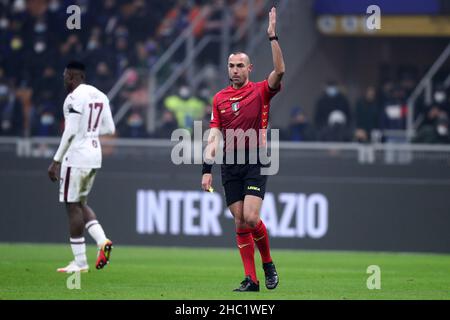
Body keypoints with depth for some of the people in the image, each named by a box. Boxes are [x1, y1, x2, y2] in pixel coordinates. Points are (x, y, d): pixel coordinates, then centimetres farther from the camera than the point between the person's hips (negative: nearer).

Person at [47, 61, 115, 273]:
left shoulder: (75, 98, -14)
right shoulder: (100, 96, 12)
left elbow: (70, 132, -18)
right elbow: (109, 129, 14)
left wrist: (56, 161, -14)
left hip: (76, 157, -8)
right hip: (94, 155, 8)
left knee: (73, 206, -1)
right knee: (80, 203, 20)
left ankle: (80, 262, 0)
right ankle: (102, 241, -1)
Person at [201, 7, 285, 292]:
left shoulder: (260, 91, 1)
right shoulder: (219, 99, 11)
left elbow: (280, 71, -18)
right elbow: (215, 136, 11)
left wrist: (273, 37, -22)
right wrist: (207, 169, 3)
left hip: (255, 164, -4)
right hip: (230, 166, 4)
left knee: (251, 218, -16)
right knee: (240, 223, 0)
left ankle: (268, 263, 8)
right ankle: (251, 279, 3)